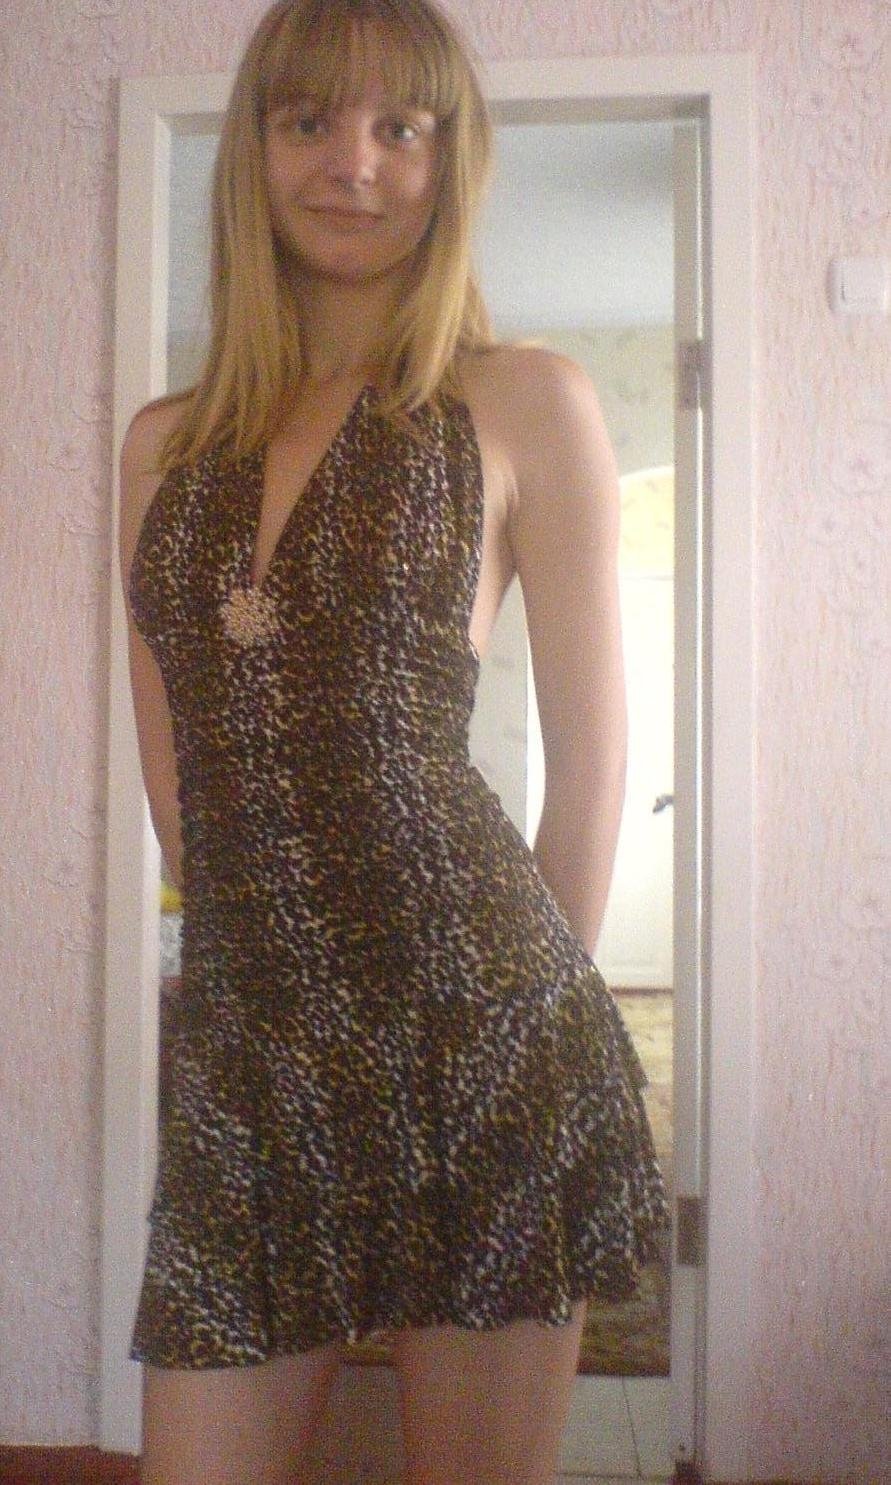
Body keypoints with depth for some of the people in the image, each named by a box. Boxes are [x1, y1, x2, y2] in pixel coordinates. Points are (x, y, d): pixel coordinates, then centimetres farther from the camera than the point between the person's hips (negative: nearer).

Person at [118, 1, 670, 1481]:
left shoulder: (525, 402, 3)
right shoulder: (165, 443, 14)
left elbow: (591, 759, 4)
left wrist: (519, 1001, 9)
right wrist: (278, 947, 13)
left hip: (476, 1034, -3)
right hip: (241, 1044, 4)